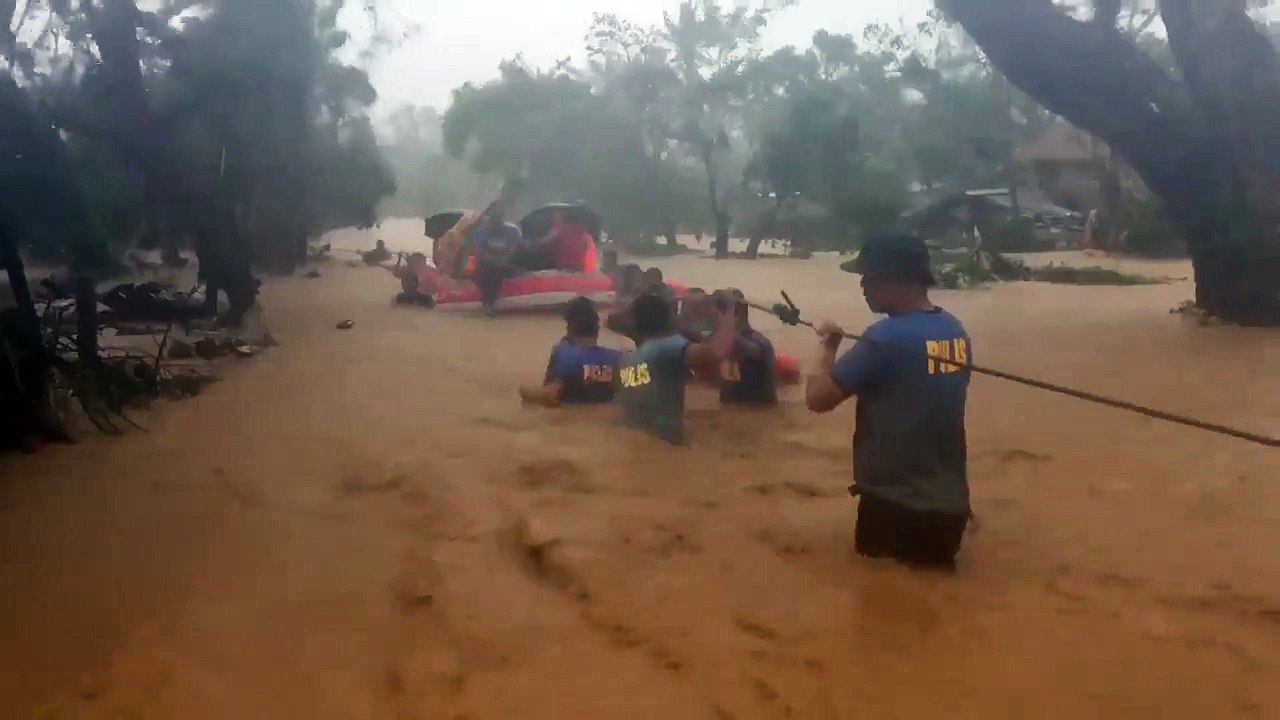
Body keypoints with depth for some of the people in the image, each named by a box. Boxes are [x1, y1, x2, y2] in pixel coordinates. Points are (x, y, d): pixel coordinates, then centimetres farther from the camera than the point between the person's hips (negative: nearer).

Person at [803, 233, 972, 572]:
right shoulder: (956, 332, 5)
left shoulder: (886, 337, -19)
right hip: (950, 507, 7)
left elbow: (817, 398, -16)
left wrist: (829, 348, -1)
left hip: (895, 508, -7)